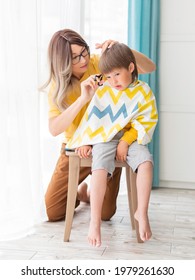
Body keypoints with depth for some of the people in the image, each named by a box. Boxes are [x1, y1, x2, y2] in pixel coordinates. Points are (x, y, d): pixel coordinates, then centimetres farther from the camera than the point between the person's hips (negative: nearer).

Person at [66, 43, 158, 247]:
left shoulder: (143, 92, 1)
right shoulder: (102, 92, 5)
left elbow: (146, 121, -3)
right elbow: (91, 119, 9)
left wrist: (126, 142, -11)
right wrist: (85, 142, 1)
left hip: (131, 139, 0)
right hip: (105, 139, 0)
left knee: (145, 162, -29)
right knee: (100, 167, -28)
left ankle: (142, 213, -17)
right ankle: (94, 221, -26)